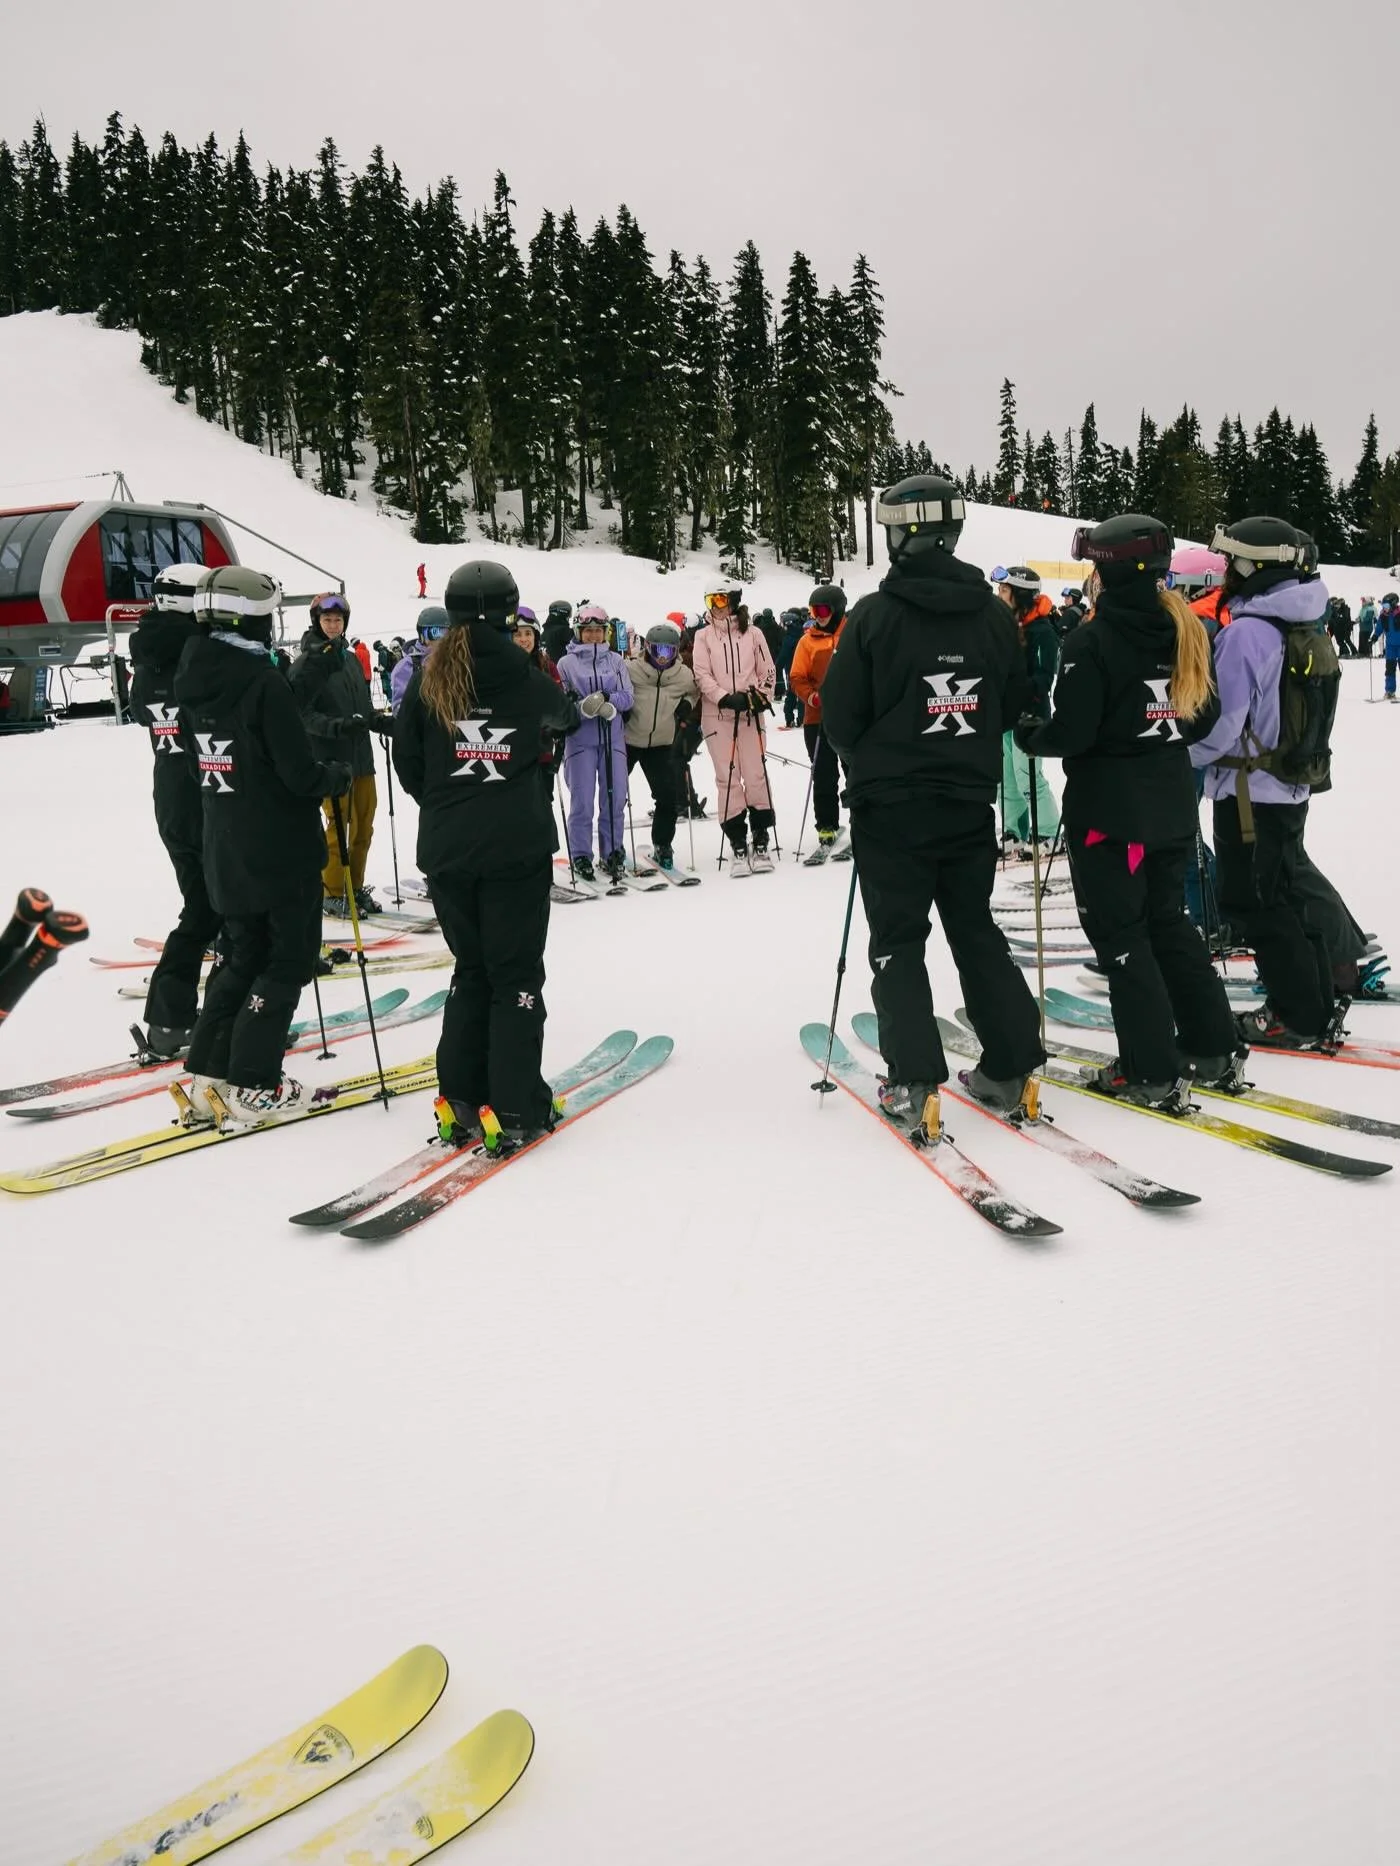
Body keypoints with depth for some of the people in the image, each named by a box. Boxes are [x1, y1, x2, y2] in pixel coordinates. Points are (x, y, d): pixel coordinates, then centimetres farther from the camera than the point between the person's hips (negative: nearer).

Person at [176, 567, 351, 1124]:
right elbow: (302, 775, -21)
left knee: (240, 957, 18)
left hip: (224, 853, 8)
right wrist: (339, 775, 1)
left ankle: (208, 1076, 16)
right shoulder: (263, 680, -20)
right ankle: (253, 1086, 4)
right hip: (282, 849, -7)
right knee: (288, 962, 4)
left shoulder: (194, 677, 5)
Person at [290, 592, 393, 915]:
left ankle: (355, 887, 24)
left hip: (361, 756, 6)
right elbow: (302, 713, -12)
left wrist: (383, 722, 0)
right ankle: (332, 893, 11)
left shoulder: (352, 661, 12)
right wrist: (336, 726, -26)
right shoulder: (306, 663, -6)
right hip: (330, 760, -6)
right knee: (341, 826, -3)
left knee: (364, 827, 10)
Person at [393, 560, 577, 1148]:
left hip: (446, 851, 3)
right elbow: (565, 716, 19)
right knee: (516, 977, 4)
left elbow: (407, 765, 6)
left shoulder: (427, 680, 1)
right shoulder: (527, 678, -4)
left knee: (470, 971, 15)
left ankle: (459, 1103, 14)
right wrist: (577, 705, 42)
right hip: (517, 846, -3)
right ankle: (513, 1111, 2)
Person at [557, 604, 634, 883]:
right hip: (580, 739, -2)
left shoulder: (616, 661, 11)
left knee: (615, 798, 2)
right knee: (582, 800, -2)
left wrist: (606, 699, -15)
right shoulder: (566, 663, 4)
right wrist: (585, 706, -18)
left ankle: (611, 854, 13)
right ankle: (580, 856, 8)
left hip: (612, 737, 2)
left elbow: (628, 697, 5)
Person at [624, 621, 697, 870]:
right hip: (627, 740, -2)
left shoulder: (685, 675, -2)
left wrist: (687, 705, 0)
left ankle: (662, 847, 13)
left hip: (662, 744, 2)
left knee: (669, 797, -4)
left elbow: (692, 692, 19)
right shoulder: (632, 670, -12)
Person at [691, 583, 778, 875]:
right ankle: (738, 845, 0)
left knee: (756, 774, -2)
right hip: (717, 715, 0)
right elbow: (702, 675, 0)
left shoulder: (752, 634, 8)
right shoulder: (704, 636, 7)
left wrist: (762, 698, -3)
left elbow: (768, 672, 11)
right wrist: (726, 698, -12)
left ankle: (761, 842, 5)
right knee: (727, 778, -3)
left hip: (750, 714, 0)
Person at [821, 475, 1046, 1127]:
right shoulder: (993, 613, -1)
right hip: (971, 804, 4)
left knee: (897, 943, 5)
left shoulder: (874, 614, -13)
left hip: (891, 808, -4)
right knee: (976, 931, 16)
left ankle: (912, 1082, -1)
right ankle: (1010, 1068, 15)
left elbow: (839, 716, -9)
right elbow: (1015, 705, 8)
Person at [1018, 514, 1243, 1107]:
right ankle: (1214, 1051, 24)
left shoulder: (1093, 640, -17)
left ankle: (1154, 1074, 4)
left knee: (1120, 936, 2)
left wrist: (1029, 737, 0)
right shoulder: (1185, 629, 5)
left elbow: (1071, 731, -20)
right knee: (1170, 924, 19)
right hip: (1173, 807, 7)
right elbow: (1205, 716, 11)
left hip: (1108, 812, -7)